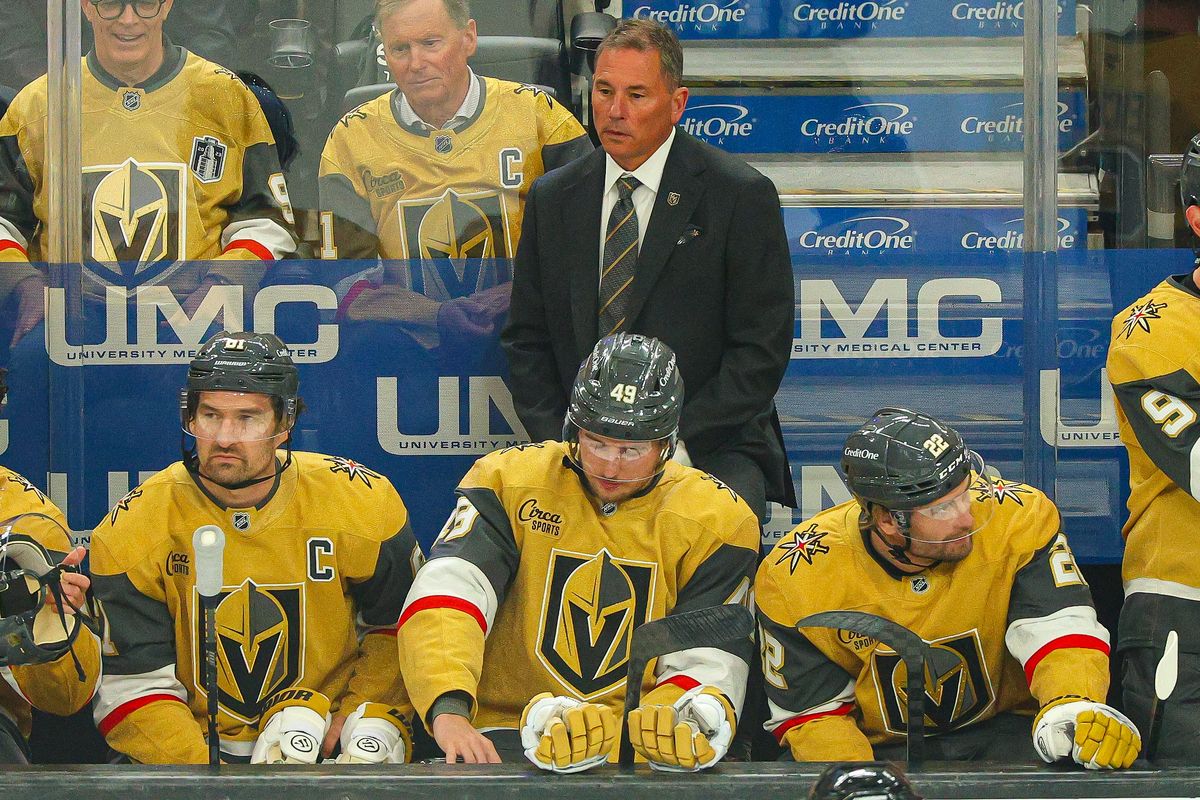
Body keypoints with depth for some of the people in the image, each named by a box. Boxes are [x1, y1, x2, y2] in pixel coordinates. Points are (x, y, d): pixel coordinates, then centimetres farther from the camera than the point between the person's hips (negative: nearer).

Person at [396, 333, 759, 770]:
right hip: (504, 736, 1)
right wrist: (448, 709, -31)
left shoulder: (715, 519, 4)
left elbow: (706, 667, 0)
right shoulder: (510, 479, 2)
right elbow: (443, 594, -11)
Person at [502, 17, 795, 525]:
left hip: (709, 450, -3)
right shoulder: (553, 198, 11)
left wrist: (676, 441, -13)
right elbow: (526, 339, 14)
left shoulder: (741, 195, -2)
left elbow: (762, 349, -4)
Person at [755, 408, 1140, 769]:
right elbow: (811, 710, -4)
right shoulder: (794, 578, -13)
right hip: (879, 748, 0)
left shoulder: (1017, 517, -14)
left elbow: (1061, 630, -19)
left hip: (1003, 730, 0)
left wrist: (1073, 710, -42)